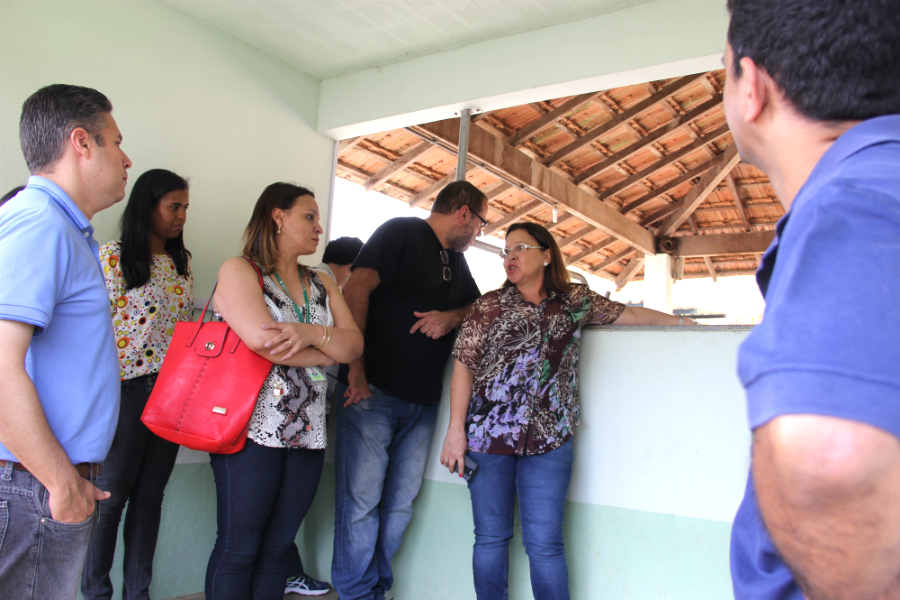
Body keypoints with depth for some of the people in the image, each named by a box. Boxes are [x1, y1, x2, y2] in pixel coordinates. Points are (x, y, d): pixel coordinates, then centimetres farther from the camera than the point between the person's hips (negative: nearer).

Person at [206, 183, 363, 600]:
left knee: (277, 548, 12)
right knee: (239, 549, 3)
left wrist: (312, 333, -15)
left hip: (308, 434, 6)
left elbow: (355, 344, 5)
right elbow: (264, 341, -18)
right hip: (254, 430, -5)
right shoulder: (239, 271, -2)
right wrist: (330, 348, -5)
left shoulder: (322, 286, 17)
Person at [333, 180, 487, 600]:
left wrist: (451, 317, -2)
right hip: (373, 393, -7)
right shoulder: (401, 232, -3)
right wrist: (356, 368, -21)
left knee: (400, 504, 8)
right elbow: (356, 289, -14)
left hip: (422, 403, 7)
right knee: (361, 499, -3)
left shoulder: (456, 259, 21)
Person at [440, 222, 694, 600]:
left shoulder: (576, 300, 11)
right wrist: (456, 430, -6)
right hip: (487, 433, 0)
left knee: (544, 544, -2)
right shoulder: (489, 305, 6)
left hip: (548, 439, 0)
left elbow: (629, 314, 23)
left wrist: (684, 321, 24)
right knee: (491, 538, 6)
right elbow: (464, 367, 1)